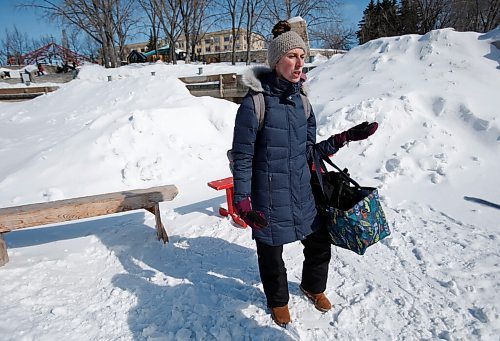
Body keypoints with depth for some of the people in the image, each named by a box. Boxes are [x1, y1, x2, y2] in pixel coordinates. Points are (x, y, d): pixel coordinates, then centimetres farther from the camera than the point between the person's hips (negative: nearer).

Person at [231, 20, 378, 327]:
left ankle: (314, 286, 52)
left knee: (320, 245, 20)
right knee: (271, 254, 14)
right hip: (270, 199, -5)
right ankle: (278, 300, 45)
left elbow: (308, 151, 5)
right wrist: (243, 202, -17)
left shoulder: (301, 99, 2)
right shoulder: (255, 102, -17)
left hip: (304, 194, 6)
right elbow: (242, 157, -13)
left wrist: (345, 138, -2)